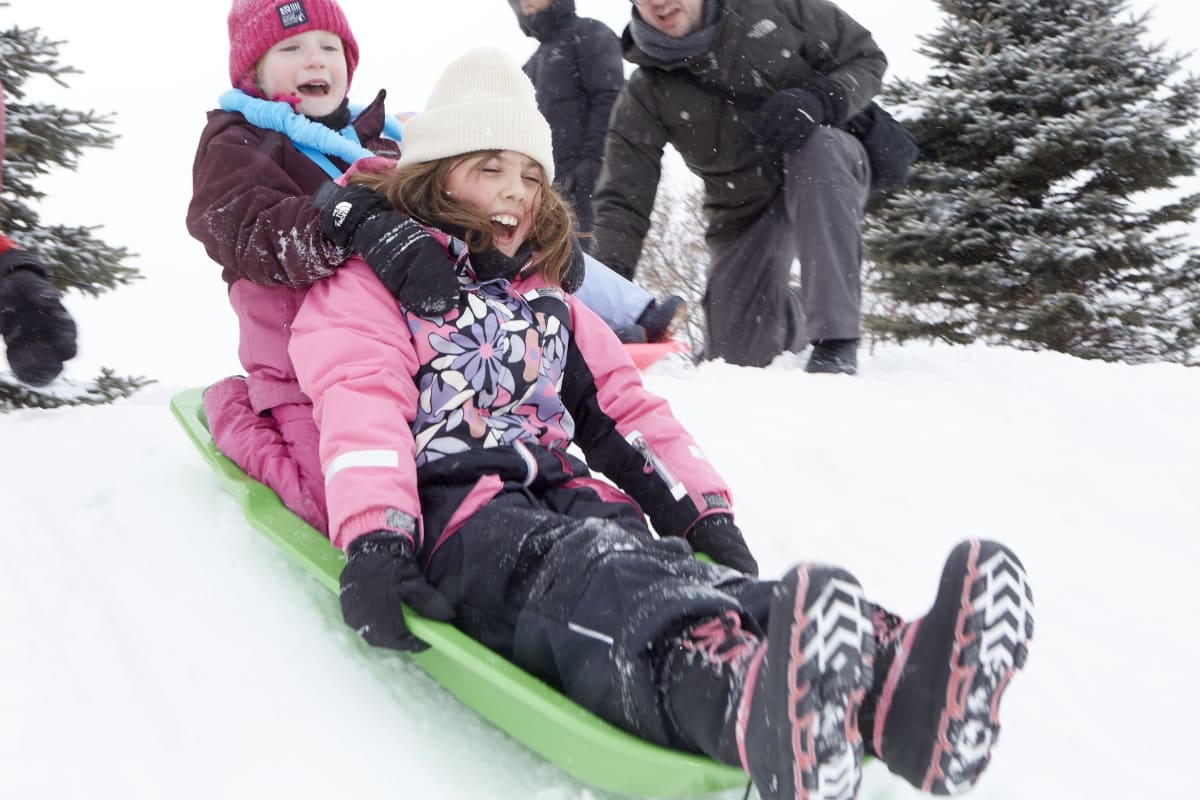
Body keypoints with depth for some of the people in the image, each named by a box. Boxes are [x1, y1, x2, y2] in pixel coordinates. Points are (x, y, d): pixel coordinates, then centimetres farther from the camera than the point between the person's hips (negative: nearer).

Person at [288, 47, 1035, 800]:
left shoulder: (546, 299, 30)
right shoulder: (371, 285, 11)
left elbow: (624, 405, 24)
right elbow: (361, 403, -7)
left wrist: (701, 508, 9)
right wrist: (374, 539, -25)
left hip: (557, 490, 5)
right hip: (449, 505, -4)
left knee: (661, 563, -30)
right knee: (571, 567, -39)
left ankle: (885, 683, -61)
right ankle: (739, 695, -72)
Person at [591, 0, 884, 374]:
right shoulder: (644, 97, -10)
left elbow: (867, 57, -5)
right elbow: (623, 202, -12)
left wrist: (819, 99, -27)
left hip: (829, 178, -2)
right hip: (746, 214, 2)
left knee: (819, 146, -36)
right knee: (737, 353, -4)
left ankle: (836, 337, -33)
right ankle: (795, 312, 34)